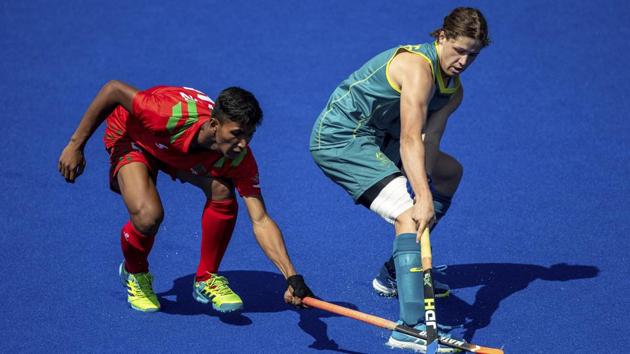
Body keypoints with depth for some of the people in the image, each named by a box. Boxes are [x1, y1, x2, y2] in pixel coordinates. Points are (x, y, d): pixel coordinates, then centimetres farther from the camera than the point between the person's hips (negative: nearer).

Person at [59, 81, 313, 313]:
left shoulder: (240, 158, -30)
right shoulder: (173, 114, -43)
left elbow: (261, 221, -28)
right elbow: (113, 89, -30)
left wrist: (292, 277, -39)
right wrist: (76, 145, -24)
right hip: (132, 136, -3)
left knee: (222, 192, -24)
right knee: (148, 215, -29)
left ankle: (207, 278, 2)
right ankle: (135, 274, 8)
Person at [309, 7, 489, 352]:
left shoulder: (453, 91, 5)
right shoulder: (418, 66, -25)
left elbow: (429, 141, -6)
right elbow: (410, 139, -34)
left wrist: (423, 189, -22)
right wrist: (423, 198, -43)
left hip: (373, 139, 10)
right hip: (340, 138, -10)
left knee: (449, 172, 24)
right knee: (409, 214, -25)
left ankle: (395, 274, 28)